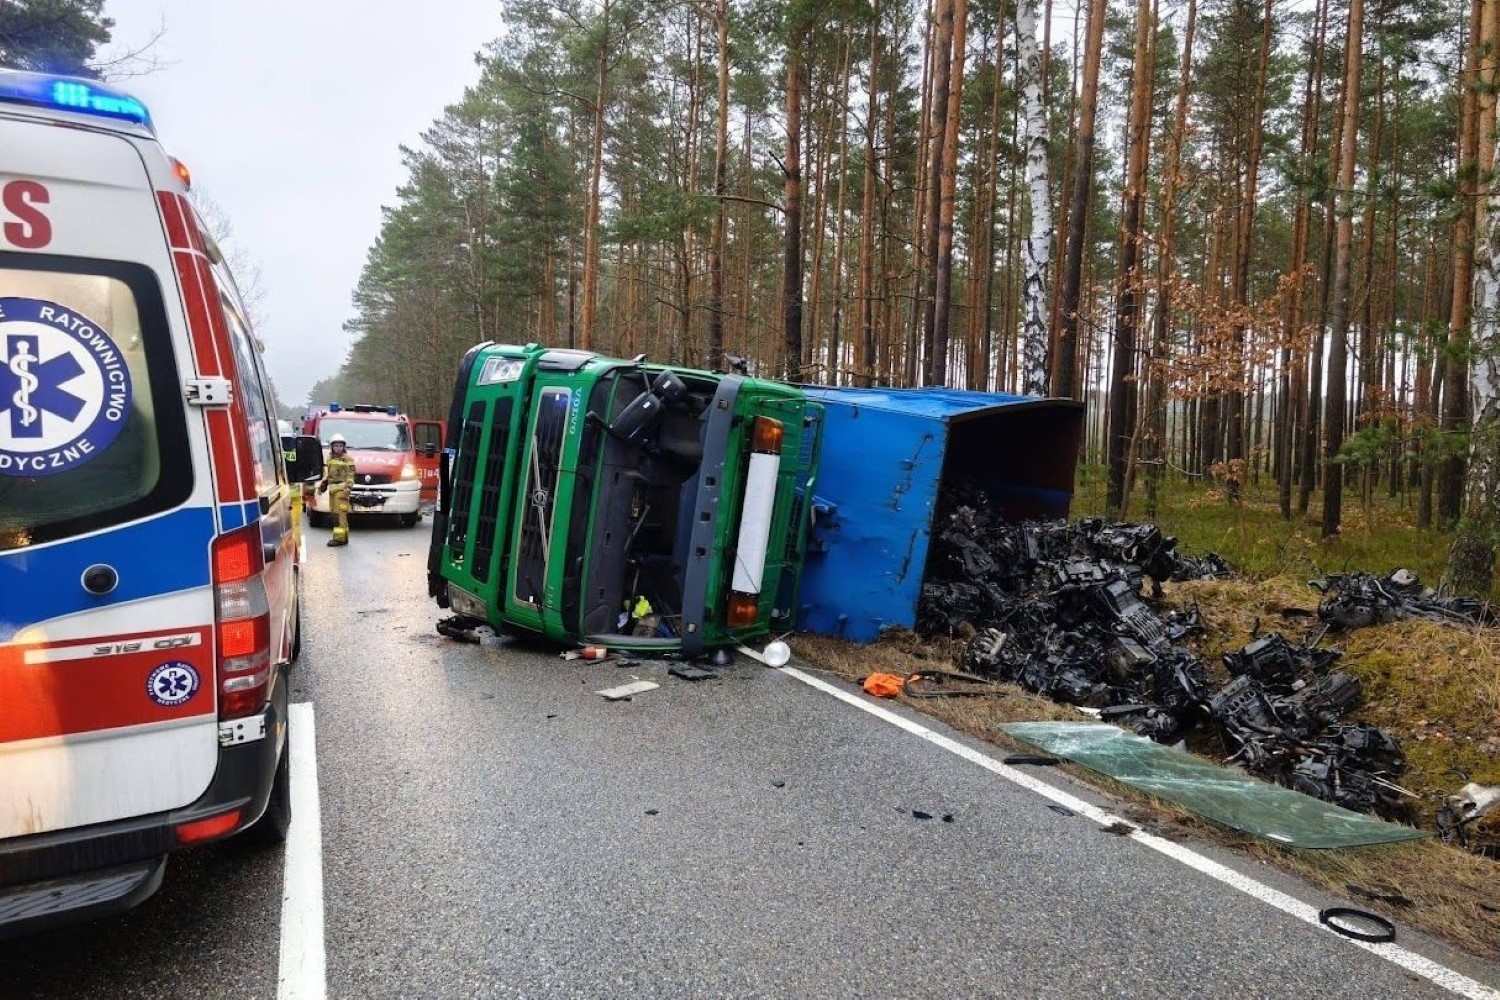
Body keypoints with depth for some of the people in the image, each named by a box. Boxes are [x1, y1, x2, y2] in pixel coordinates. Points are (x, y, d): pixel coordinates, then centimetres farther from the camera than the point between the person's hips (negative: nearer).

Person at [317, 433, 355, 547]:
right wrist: (322, 485, 25)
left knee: (340, 513, -12)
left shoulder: (348, 460, -3)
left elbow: (350, 476, -8)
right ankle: (343, 536, 16)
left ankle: (340, 537, -14)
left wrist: (348, 487, -19)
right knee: (335, 513, 9)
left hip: (341, 489, -8)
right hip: (332, 489, 8)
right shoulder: (330, 459, 19)